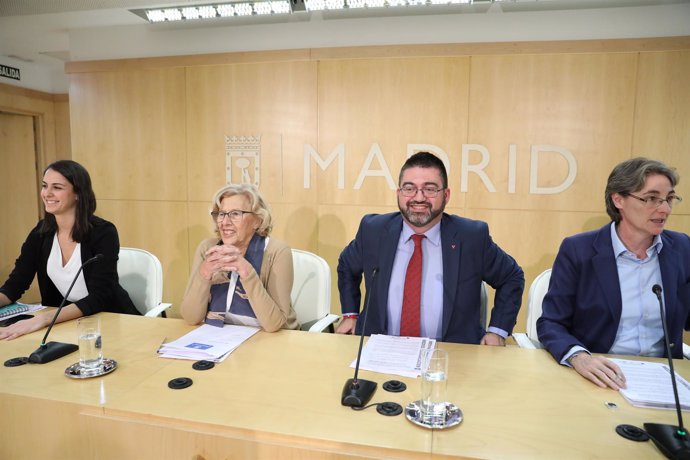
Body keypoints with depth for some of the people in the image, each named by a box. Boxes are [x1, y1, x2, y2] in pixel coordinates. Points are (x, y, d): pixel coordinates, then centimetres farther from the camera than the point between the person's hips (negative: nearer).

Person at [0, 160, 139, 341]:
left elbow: (99, 297, -22)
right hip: (66, 321, 5)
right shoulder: (41, 233, 1)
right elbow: (15, 284, 1)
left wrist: (44, 318, -34)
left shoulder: (103, 233, -16)